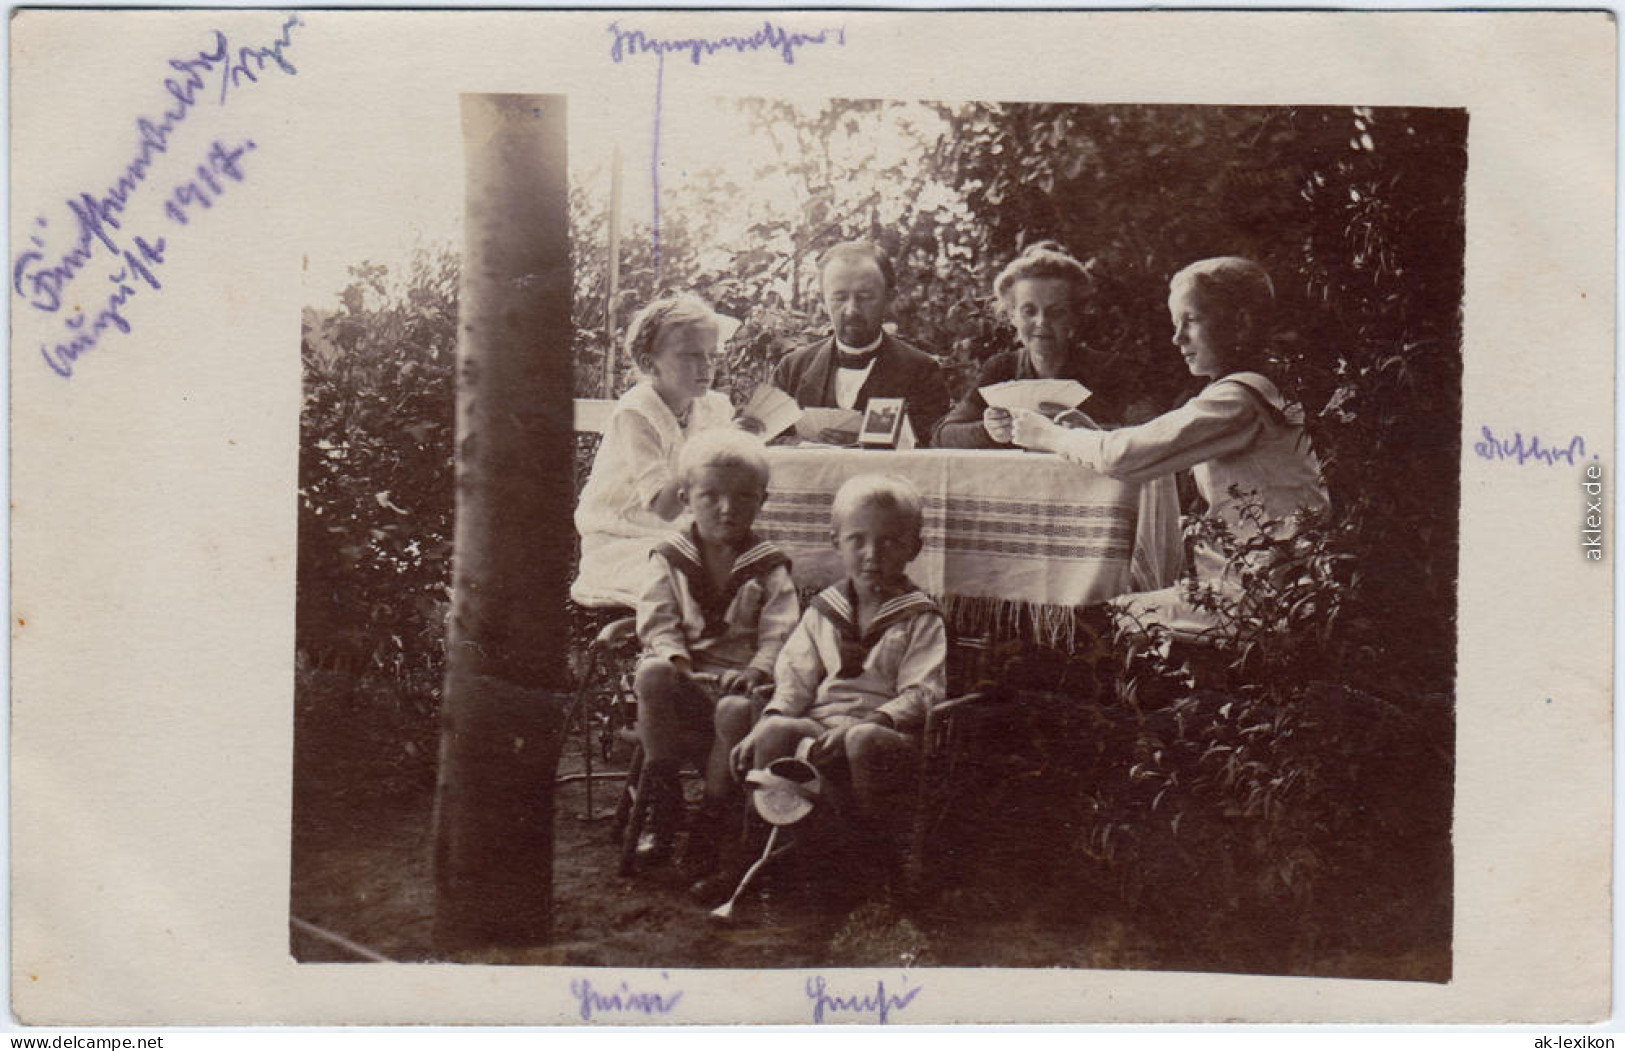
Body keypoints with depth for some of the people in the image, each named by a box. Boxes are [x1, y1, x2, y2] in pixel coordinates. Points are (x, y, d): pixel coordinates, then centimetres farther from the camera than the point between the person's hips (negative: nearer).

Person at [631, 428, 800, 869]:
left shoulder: (770, 568, 9)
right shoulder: (668, 559, 12)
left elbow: (779, 632, 0)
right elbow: (657, 621, 3)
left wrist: (758, 670, -19)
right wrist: (672, 656, -17)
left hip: (738, 680, -1)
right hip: (685, 680, 1)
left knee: (737, 711, -35)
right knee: (651, 675, -33)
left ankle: (712, 817, -12)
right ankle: (661, 799, -18)